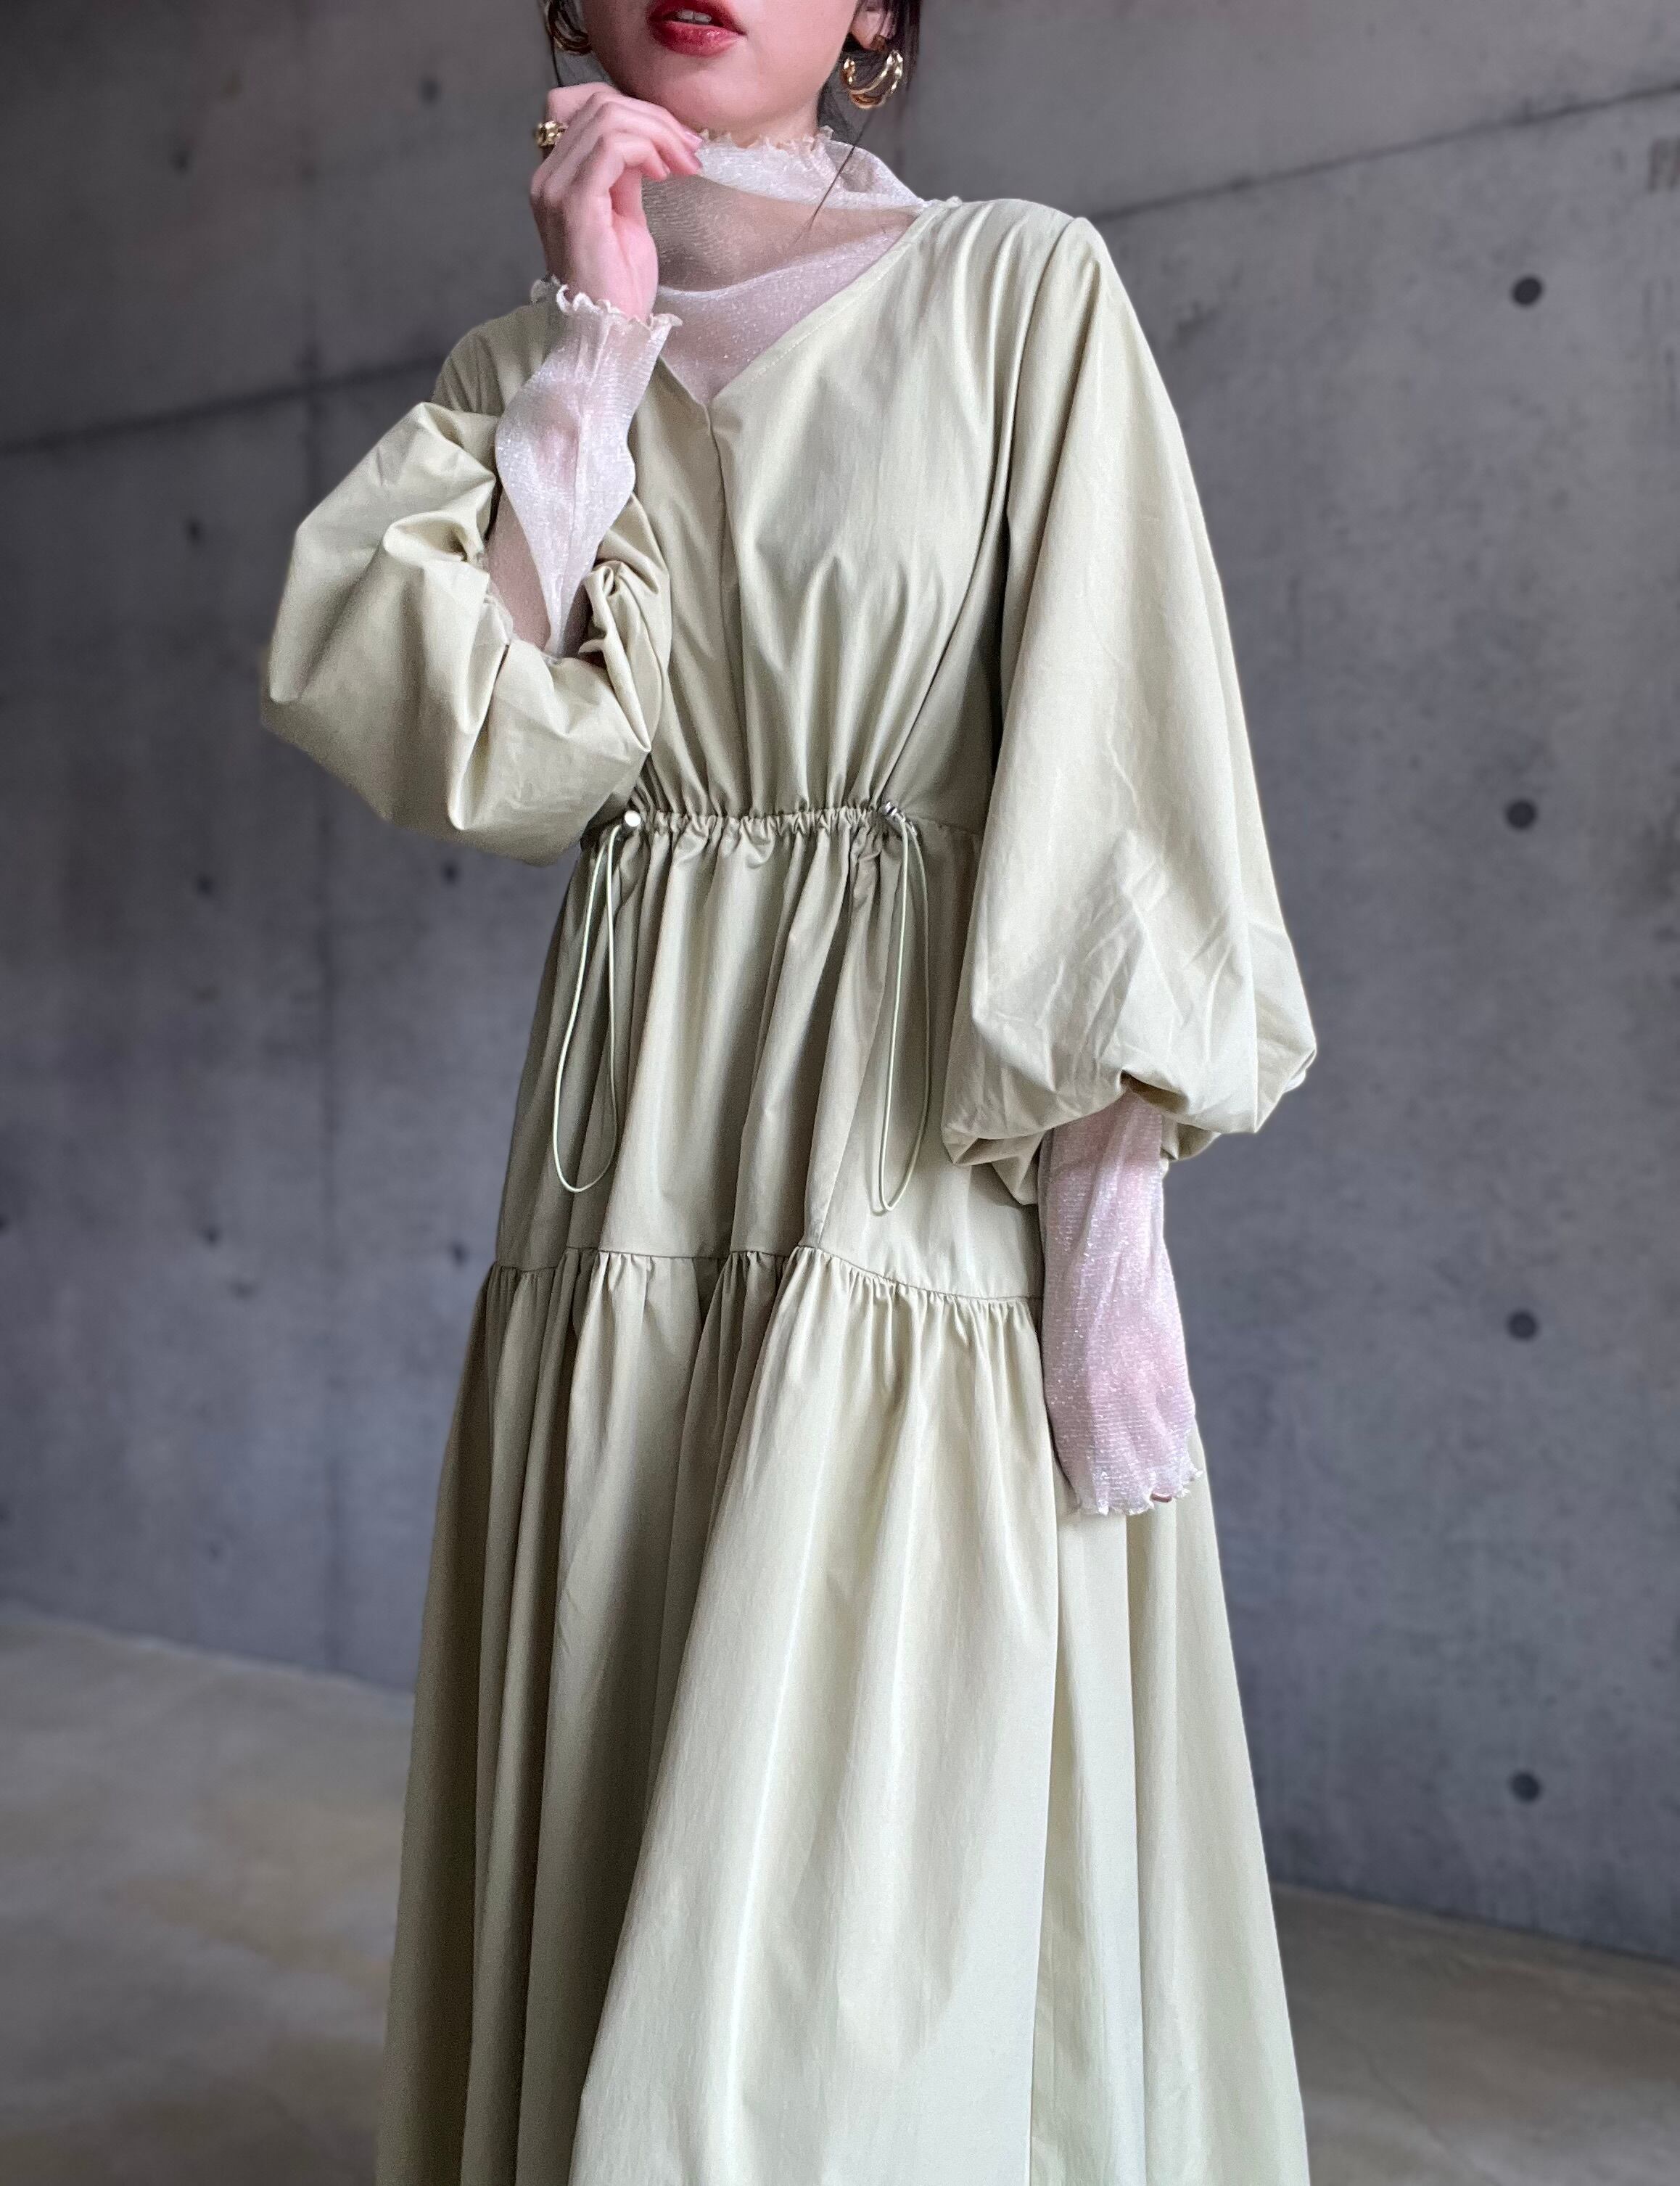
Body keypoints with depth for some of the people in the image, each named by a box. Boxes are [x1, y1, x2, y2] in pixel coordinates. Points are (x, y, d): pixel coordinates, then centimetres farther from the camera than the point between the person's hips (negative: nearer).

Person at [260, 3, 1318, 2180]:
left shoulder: (1018, 287, 3)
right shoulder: (534, 367, 14)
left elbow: (1118, 771, -6)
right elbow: (482, 754, -2)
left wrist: (1107, 1217, -14)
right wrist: (591, 341, 0)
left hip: (929, 1173, -4)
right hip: (633, 1179, 4)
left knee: (872, 1887, -2)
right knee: (620, 1876, 13)